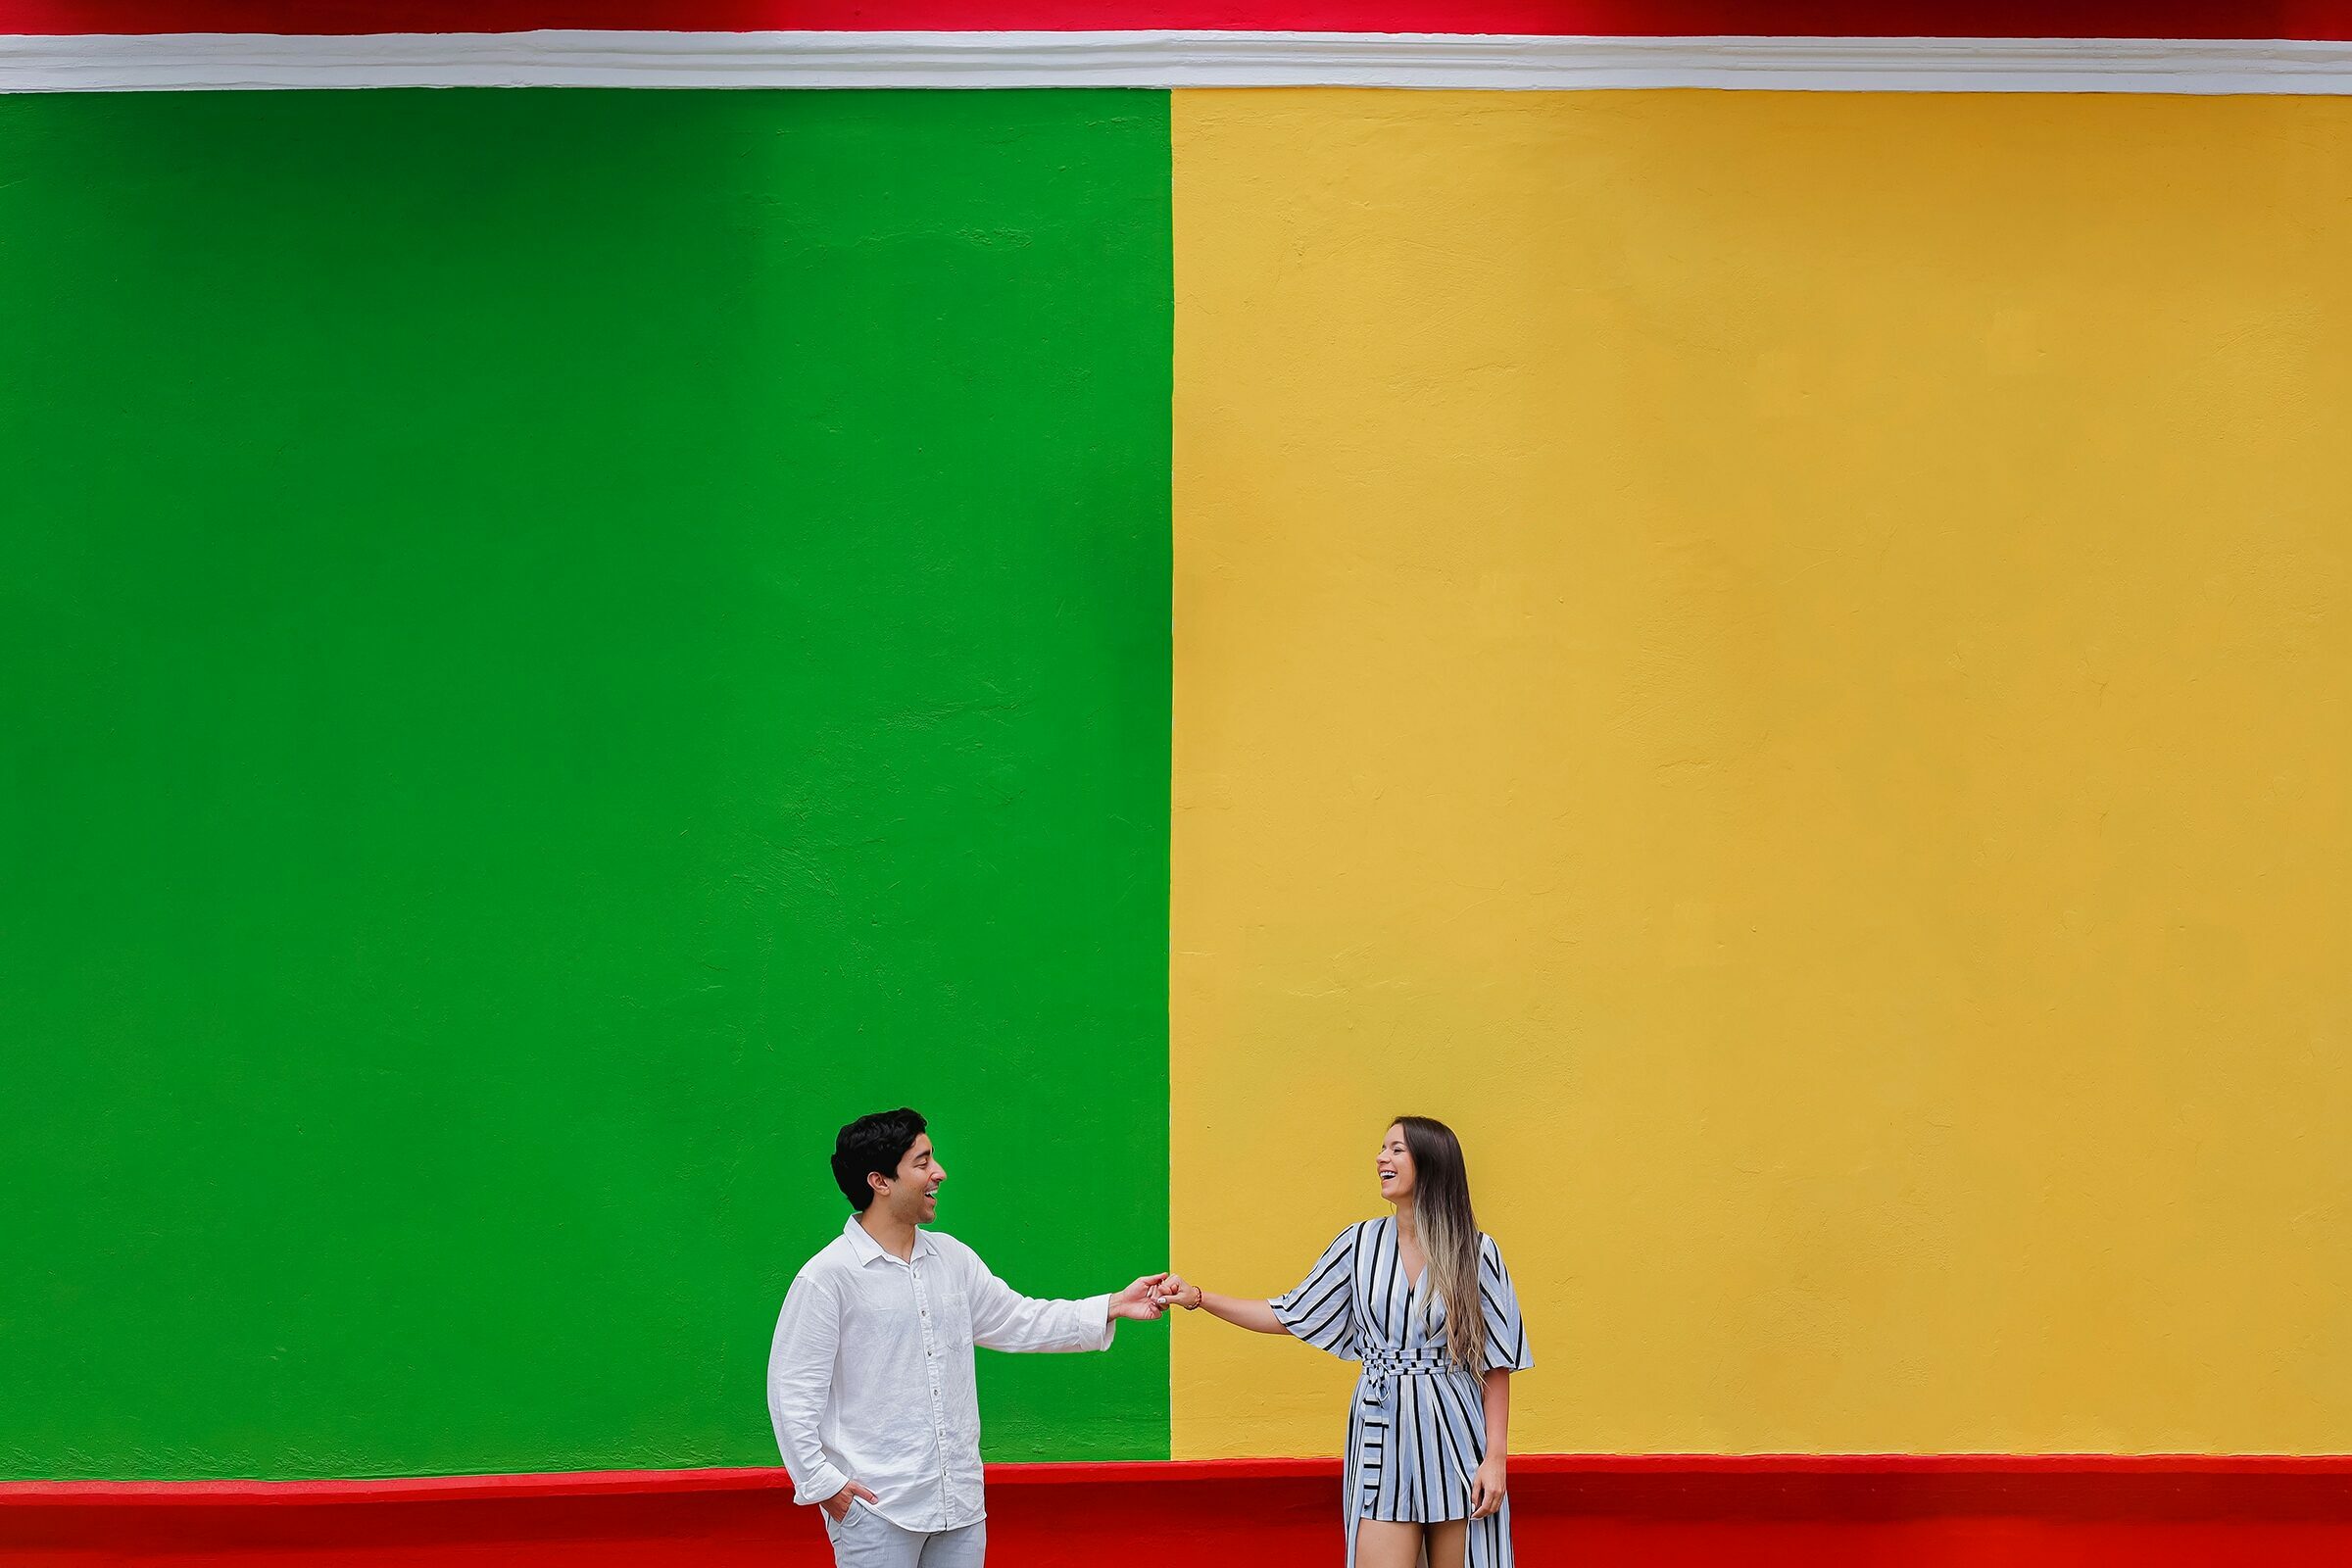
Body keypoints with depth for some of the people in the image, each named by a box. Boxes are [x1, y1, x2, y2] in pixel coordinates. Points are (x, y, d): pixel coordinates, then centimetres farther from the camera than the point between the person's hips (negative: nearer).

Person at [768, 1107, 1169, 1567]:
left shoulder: (952, 1258, 9)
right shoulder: (825, 1277, -11)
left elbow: (1018, 1321, 16)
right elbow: (793, 1391, -9)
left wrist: (1111, 1307, 8)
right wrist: (821, 1482, -13)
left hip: (960, 1502, 6)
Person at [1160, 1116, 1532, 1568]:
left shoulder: (1476, 1252, -2)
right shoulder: (1361, 1243, 4)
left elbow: (1496, 1364, -1)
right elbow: (1290, 1315, 10)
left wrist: (1495, 1457, -7)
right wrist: (1199, 1299, 2)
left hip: (1454, 1442, -1)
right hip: (1382, 1440, 1)